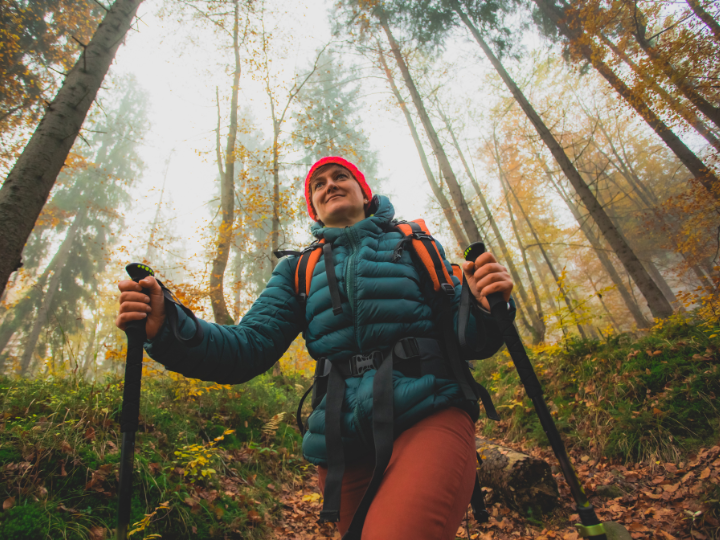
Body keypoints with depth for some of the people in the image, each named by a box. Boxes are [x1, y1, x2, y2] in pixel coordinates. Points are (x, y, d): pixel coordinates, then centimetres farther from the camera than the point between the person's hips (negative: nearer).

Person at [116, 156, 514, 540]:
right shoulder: (298, 270, 14)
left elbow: (466, 341, 8)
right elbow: (249, 349, 3)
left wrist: (487, 308, -15)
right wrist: (166, 327, -14)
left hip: (430, 420, -2)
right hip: (344, 445, 3)